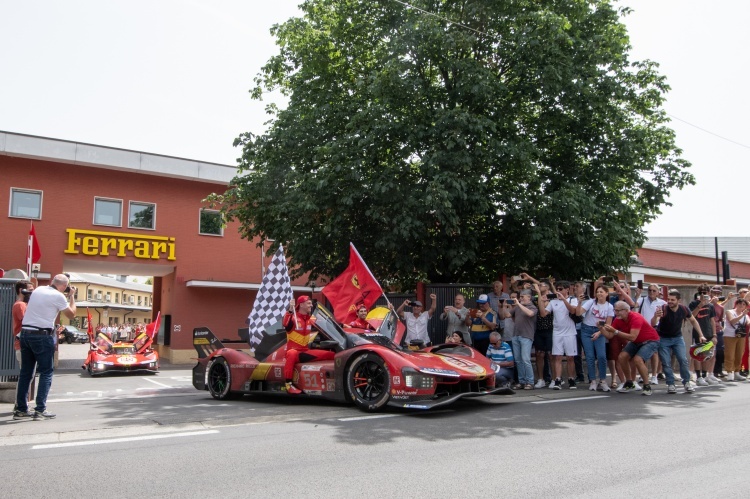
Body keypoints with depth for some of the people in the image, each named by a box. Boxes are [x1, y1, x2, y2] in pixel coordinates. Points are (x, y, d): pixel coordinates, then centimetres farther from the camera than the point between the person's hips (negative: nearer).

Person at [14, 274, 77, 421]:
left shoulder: (38, 290, 11)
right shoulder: (58, 296, -9)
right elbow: (71, 314, 4)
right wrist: (72, 296, 12)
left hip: (25, 333, 7)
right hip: (42, 335, -7)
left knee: (26, 372, 12)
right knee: (46, 372, 1)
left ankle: (21, 409, 16)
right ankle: (40, 410, -2)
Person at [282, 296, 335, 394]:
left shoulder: (311, 319, 11)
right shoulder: (293, 317, -9)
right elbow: (285, 324, -32)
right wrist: (290, 310, -41)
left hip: (306, 351, 7)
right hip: (294, 351, -7)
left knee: (331, 354, -1)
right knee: (292, 354, -43)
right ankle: (289, 384, -39)